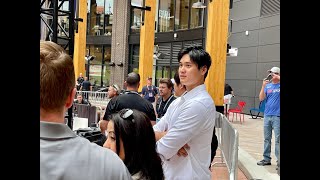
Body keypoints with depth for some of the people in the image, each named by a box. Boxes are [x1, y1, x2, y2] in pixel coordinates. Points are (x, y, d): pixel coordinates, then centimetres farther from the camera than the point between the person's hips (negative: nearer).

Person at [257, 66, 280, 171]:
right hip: (267, 115, 4)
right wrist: (263, 86, -9)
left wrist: (277, 77, -16)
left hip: (277, 116, -4)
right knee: (267, 139, 10)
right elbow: (261, 98, 2)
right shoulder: (268, 86, 10)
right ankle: (266, 159, 19)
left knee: (278, 140, -4)